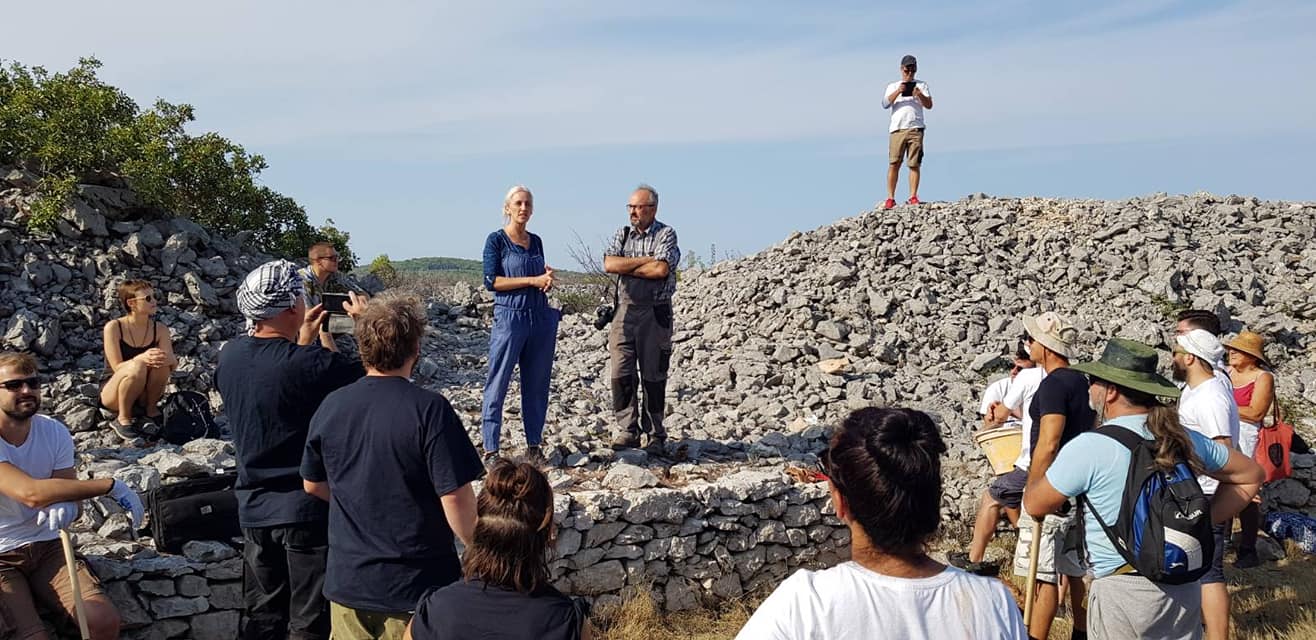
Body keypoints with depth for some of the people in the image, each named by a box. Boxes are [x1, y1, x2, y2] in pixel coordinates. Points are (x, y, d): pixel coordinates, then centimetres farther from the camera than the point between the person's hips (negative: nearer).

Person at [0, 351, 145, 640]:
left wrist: (65, 506, -28)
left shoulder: (54, 432, -2)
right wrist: (110, 485, -26)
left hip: (47, 545, 4)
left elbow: (67, 490, -2)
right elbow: (30, 493, -29)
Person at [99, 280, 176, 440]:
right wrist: (141, 358, -39)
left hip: (144, 396, 3)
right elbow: (117, 367, -19)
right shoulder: (114, 327, -13)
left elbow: (173, 364, -11)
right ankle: (122, 419, -14)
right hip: (113, 396, -3)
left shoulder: (160, 329, -3)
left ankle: (151, 411, -6)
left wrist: (167, 359, -36)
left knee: (160, 363, -27)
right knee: (137, 366, -34)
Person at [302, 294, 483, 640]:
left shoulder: (330, 407, -3)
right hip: (417, 584, -4)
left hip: (347, 581, 4)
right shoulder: (429, 409, -19)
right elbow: (455, 497, -19)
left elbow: (313, 485, 11)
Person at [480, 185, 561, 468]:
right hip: (510, 316, -6)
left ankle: (534, 445, 17)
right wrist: (532, 280, -15)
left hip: (541, 317, 6)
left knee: (537, 384, 8)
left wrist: (548, 278, 0)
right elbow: (491, 281, -11)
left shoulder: (536, 241, 14)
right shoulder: (496, 240, -2)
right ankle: (490, 449, 2)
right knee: (498, 384, -2)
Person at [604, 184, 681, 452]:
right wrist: (646, 260, -10)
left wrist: (625, 267, -7)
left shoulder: (666, 234, -1)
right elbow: (609, 264, -5)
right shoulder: (622, 235, 12)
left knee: (653, 375, 3)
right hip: (625, 310, 4)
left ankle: (656, 435, 12)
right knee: (621, 373, -1)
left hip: (655, 312, -3)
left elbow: (661, 269, -17)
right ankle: (627, 431, 9)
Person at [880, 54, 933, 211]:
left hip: (915, 128, 0)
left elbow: (929, 105, 8)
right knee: (894, 163, -7)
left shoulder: (921, 85, 20)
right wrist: (898, 92, -11)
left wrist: (920, 95, -11)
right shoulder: (893, 86, 21)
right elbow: (885, 104, 4)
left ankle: (913, 197, -6)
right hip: (897, 128, 0)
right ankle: (890, 198, -6)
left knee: (914, 164, -6)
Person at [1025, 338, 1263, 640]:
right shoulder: (1185, 439, 3)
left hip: (1124, 591, -6)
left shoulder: (1088, 447, -16)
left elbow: (1034, 504, -5)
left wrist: (1034, 475, 16)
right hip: (1185, 589, 6)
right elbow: (1250, 475, 18)